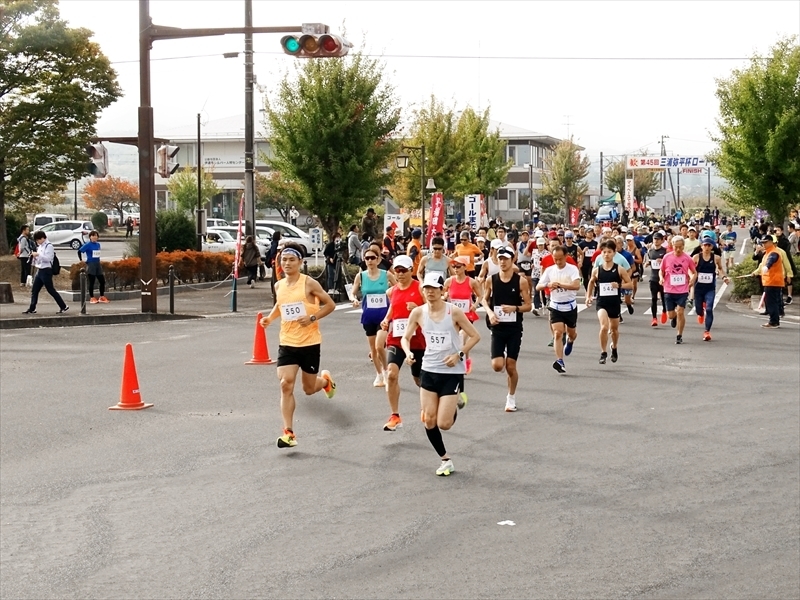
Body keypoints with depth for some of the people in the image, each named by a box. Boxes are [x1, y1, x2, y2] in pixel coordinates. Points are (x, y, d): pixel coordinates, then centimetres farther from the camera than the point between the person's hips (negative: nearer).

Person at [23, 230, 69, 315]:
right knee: (34, 291, 8)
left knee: (51, 290, -6)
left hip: (46, 271, -9)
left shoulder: (49, 246, -12)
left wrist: (38, 254, -23)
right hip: (39, 270, 9)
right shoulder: (40, 247, 15)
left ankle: (63, 307, 0)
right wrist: (35, 256, 3)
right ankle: (32, 309, 13)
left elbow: (48, 258, -21)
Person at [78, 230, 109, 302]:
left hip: (98, 264, 6)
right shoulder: (88, 245, -9)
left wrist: (98, 261, 12)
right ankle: (92, 298, 10)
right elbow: (79, 251, -10)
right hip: (90, 265, -6)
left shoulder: (98, 244, 9)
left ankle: (102, 297, 18)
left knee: (102, 281, 6)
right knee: (91, 282, 0)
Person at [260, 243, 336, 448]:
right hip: (287, 343, 3)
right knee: (286, 385, -12)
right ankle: (288, 433, -8)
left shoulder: (309, 283, -10)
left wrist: (312, 318, -18)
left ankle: (325, 379, 47)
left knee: (309, 388, 9)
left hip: (309, 343, -3)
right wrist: (270, 318, 5)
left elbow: (330, 304, -4)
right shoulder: (279, 286, 4)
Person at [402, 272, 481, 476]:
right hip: (429, 370, 4)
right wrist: (408, 352, -12)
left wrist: (459, 354, -16)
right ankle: (445, 460, 19)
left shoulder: (454, 312, -12)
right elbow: (406, 338, 8)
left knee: (443, 424, -7)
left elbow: (475, 336, -5)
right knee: (429, 420, 1)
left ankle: (457, 403, 28)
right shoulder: (418, 313, -2)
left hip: (452, 372, -4)